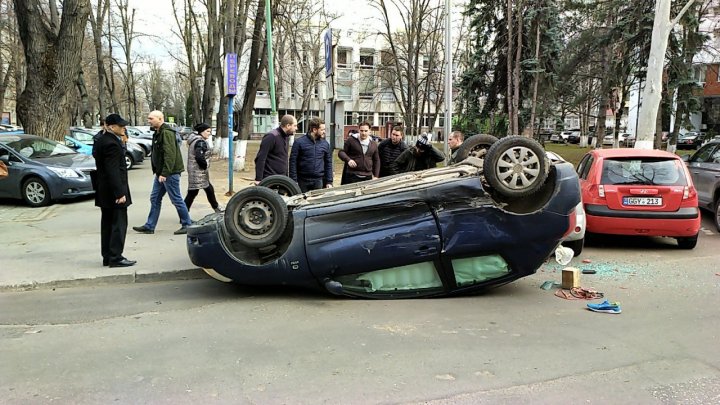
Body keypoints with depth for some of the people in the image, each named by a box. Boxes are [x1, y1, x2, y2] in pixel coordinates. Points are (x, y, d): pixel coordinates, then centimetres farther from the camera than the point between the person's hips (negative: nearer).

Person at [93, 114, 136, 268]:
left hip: (103, 191, 10)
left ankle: (107, 257, 22)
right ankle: (115, 257, 0)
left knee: (107, 224, 15)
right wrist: (120, 193, -22)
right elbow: (113, 171, -23)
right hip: (113, 191, -10)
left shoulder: (100, 140, 10)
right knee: (119, 224, -3)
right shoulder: (112, 143, -20)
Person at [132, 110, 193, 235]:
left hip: (169, 173, -10)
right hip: (161, 173, 10)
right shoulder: (158, 133, 16)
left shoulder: (167, 133, -17)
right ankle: (149, 226, 18)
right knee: (155, 199, 12)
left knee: (176, 199, -2)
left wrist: (164, 173, -26)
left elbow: (170, 155, -24)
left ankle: (187, 224, 9)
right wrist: (158, 172, 17)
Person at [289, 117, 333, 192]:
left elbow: (328, 163, 10)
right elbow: (293, 162, -6)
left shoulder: (325, 144, 6)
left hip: (318, 181, 3)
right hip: (303, 181, -3)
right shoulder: (299, 142, -6)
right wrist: (294, 181, -11)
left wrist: (329, 182, 5)